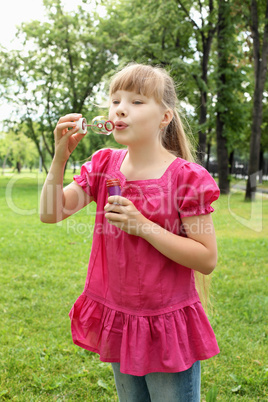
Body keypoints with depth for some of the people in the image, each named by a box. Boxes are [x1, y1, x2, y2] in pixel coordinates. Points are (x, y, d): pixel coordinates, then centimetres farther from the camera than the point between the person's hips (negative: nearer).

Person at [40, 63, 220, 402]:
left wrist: (143, 225, -25)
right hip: (116, 318, 5)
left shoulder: (187, 177, -17)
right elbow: (51, 213, -5)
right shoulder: (104, 165, -1)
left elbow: (207, 260, -17)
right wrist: (60, 156, -18)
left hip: (168, 325, -4)